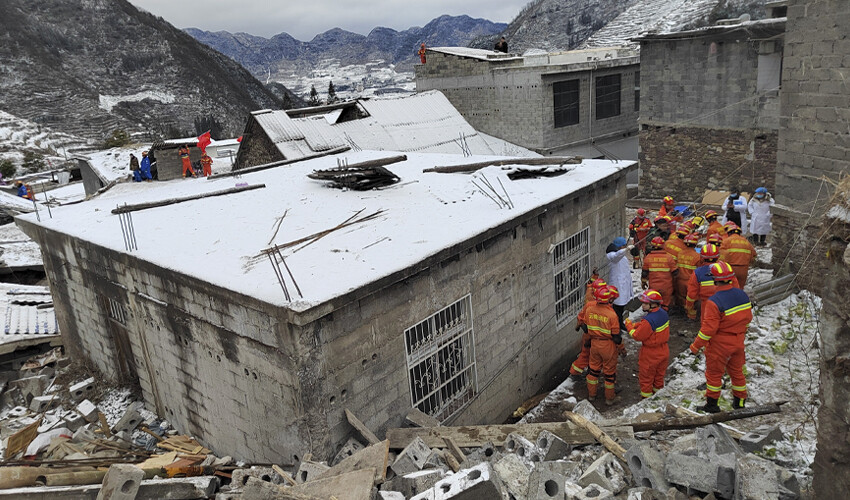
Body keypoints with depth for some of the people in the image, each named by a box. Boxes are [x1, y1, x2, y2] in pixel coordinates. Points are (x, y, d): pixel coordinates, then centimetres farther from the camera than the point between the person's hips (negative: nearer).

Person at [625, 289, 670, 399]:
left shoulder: (648, 321, -33)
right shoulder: (663, 313, -7)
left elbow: (637, 336, -23)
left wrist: (629, 325, -8)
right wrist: (637, 325, -1)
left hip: (650, 354, -7)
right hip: (663, 351, 7)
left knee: (646, 377, 15)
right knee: (659, 374, 27)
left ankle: (646, 396, 30)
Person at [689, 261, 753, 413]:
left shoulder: (714, 302, -27)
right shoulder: (743, 295, -5)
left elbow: (708, 329, -24)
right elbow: (748, 318, 9)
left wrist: (696, 346, -13)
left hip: (720, 343, -6)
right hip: (738, 341, 7)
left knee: (714, 373, 9)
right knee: (737, 371, 22)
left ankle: (712, 404, 19)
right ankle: (740, 402, 36)